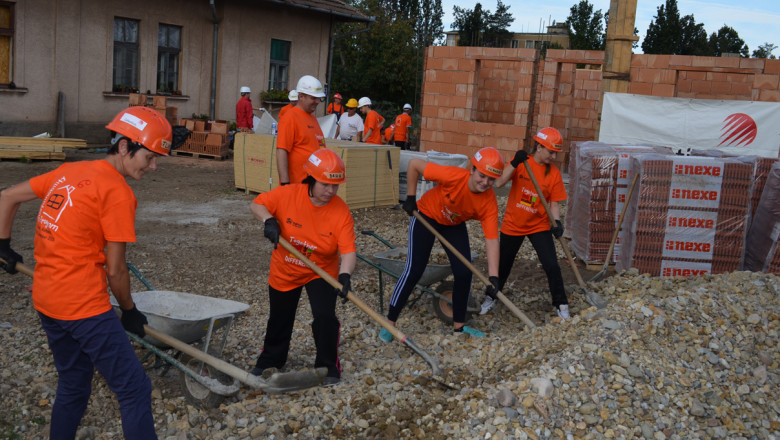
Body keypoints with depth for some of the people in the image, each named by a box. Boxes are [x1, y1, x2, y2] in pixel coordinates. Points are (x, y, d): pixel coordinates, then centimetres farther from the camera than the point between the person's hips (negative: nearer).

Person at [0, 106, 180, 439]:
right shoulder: (117, 191, -13)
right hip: (85, 307, -9)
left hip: (45, 301, 9)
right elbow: (115, 270, -10)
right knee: (135, 390, -3)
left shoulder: (69, 171, 10)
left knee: (73, 386, 23)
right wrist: (129, 311, 5)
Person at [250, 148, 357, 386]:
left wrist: (345, 275, -45)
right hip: (284, 271, 2)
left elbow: (348, 250, -28)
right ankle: (270, 360, 46)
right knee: (279, 320, 17)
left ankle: (328, 366, 8)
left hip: (321, 273, -2)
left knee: (325, 317, -17)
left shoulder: (341, 211, -23)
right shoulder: (287, 194, -20)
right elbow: (257, 204, -6)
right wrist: (268, 220, -27)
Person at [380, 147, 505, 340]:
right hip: (426, 216, -4)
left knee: (464, 273, -1)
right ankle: (389, 323, 2)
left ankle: (459, 325, 18)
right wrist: (411, 198, -18)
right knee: (414, 270, -10)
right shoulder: (454, 176, -37)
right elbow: (414, 164, -26)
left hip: (455, 225, 4)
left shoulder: (489, 202, -26)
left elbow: (492, 240, -27)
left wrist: (493, 277, -34)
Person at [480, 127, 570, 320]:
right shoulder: (521, 162, -8)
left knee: (551, 265, -10)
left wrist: (556, 222, -20)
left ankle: (560, 304, 10)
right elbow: (499, 183, -19)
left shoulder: (554, 172, -6)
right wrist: (515, 163, -30)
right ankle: (490, 298, 36)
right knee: (503, 265, 12)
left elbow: (554, 203, -3)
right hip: (513, 224, 0)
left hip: (539, 226, 0)